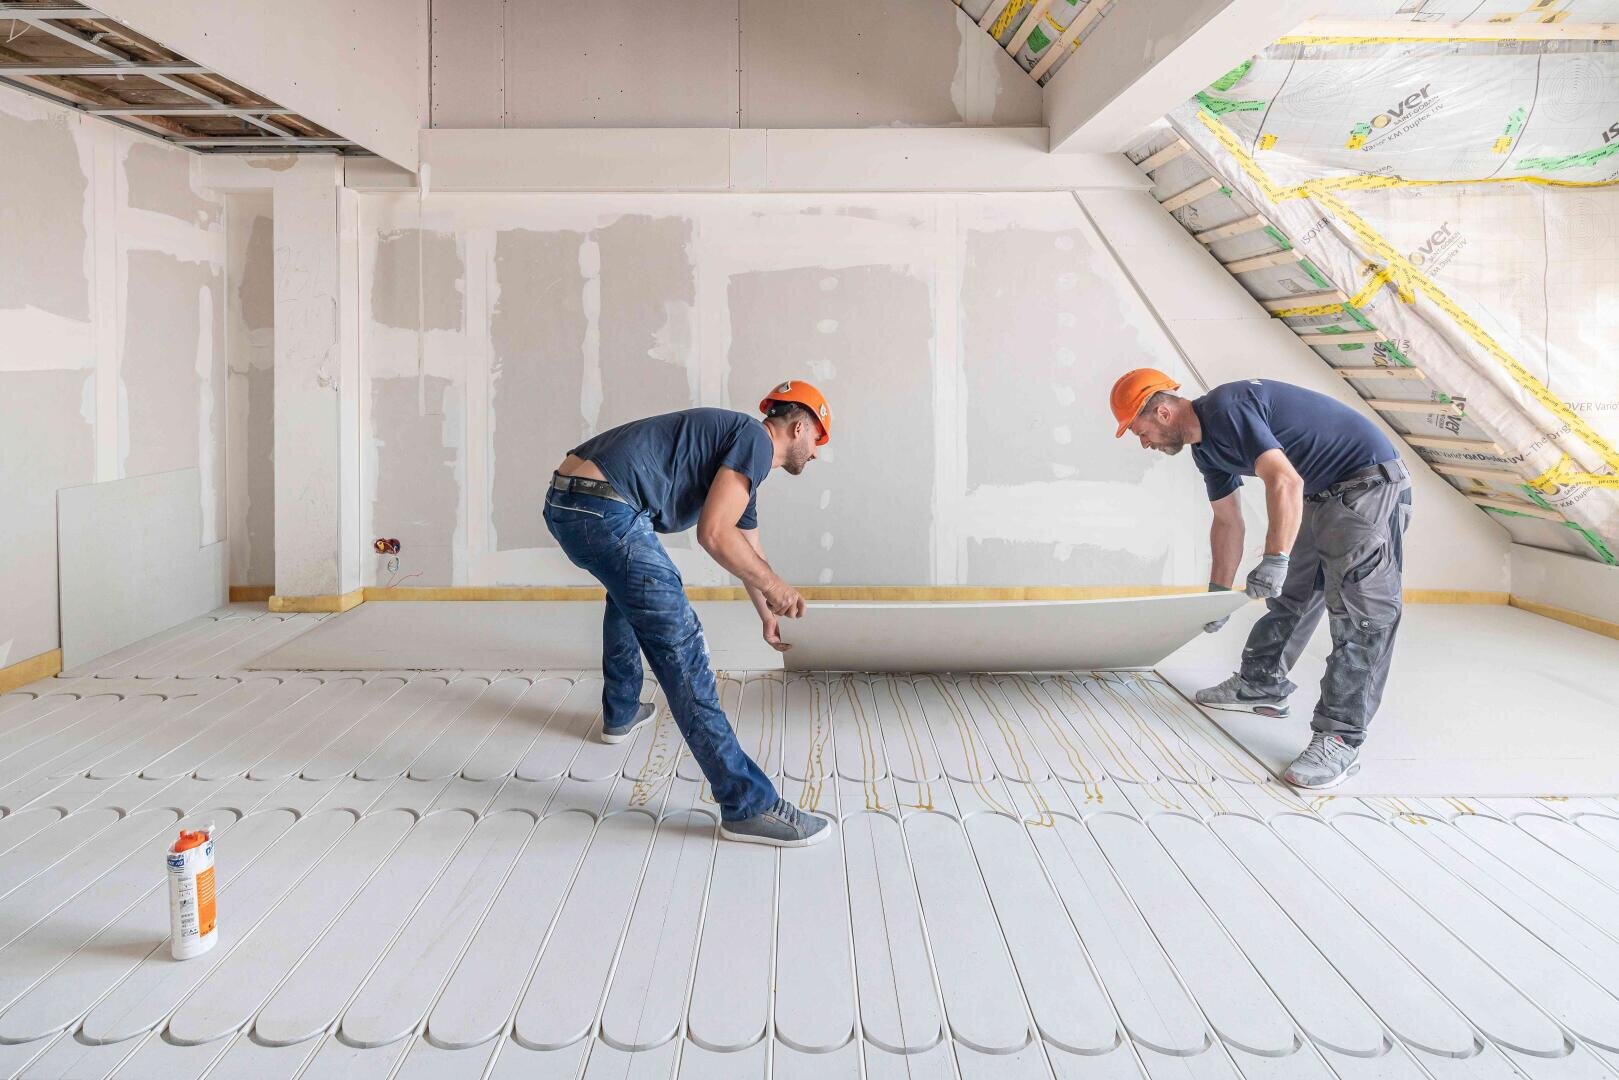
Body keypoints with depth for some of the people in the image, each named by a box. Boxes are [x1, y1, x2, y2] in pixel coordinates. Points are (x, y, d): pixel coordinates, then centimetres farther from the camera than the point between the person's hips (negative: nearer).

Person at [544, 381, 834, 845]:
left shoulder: (742, 458, 28)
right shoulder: (756, 441, 0)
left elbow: (749, 550, 42)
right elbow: (713, 534, -10)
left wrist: (767, 615, 54)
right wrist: (774, 587, 3)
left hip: (565, 502, 11)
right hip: (605, 510, -10)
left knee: (630, 590, 38)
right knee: (679, 646, -11)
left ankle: (620, 714, 50)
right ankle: (748, 805, -9)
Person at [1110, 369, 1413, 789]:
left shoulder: (1225, 409, -22)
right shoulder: (1206, 445, 9)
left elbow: (1285, 482, -31)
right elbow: (1227, 522, 17)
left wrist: (1274, 560, -32)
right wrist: (1218, 593, 18)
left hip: (1369, 484, -10)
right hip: (1319, 495, 10)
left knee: (1359, 612, -11)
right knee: (1286, 594, 17)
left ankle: (1339, 738, -12)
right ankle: (1263, 685, 32)